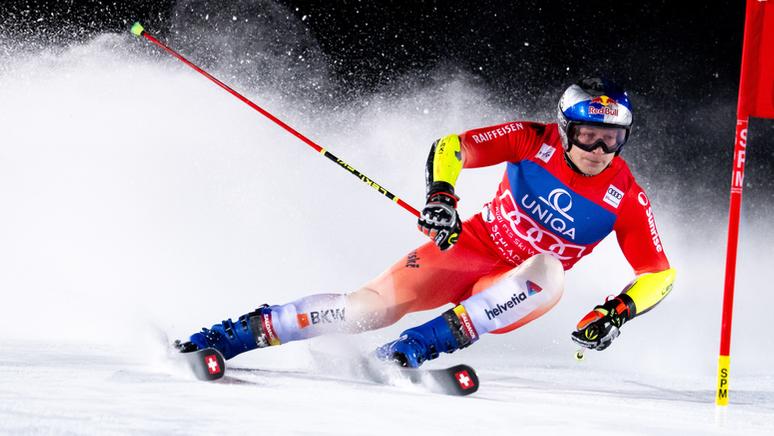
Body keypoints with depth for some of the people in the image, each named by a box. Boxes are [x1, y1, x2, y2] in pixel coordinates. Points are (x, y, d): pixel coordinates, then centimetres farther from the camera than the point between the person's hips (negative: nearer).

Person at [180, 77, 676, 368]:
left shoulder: (626, 198, -13)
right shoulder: (534, 141, -14)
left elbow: (660, 274, -10)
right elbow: (449, 147, -13)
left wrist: (618, 311, -27)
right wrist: (440, 194, -32)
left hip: (515, 289, 0)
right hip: (471, 247, 0)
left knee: (549, 273, -36)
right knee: (378, 303, -21)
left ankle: (415, 348, -41)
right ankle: (242, 332, -13)